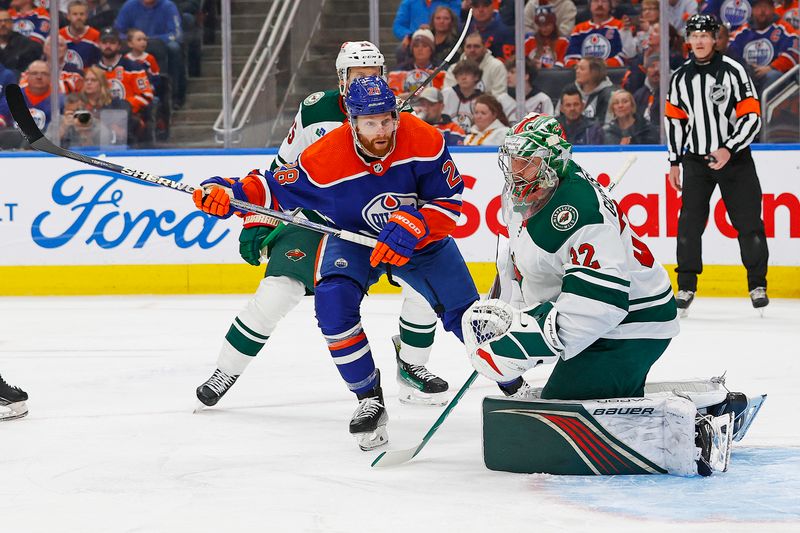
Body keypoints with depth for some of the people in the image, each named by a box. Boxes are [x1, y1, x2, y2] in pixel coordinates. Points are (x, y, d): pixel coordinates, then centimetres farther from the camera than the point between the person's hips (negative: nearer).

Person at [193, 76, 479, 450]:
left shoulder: (424, 141, -27)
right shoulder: (325, 159, -28)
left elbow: (449, 200, -20)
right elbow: (276, 188, -17)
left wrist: (411, 227, -36)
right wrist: (231, 194, -35)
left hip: (420, 238, 1)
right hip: (354, 237, 0)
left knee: (464, 312, -3)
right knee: (333, 300, -27)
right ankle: (369, 400, -13)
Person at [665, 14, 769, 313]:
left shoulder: (733, 71, -8)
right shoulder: (680, 78, 5)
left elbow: (752, 117, -11)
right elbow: (674, 120, 14)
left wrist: (728, 150, -20)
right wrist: (674, 163, 12)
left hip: (735, 157, -3)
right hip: (696, 160, 3)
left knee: (748, 222, -2)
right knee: (689, 223, -3)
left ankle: (758, 285, 9)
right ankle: (686, 286, 5)